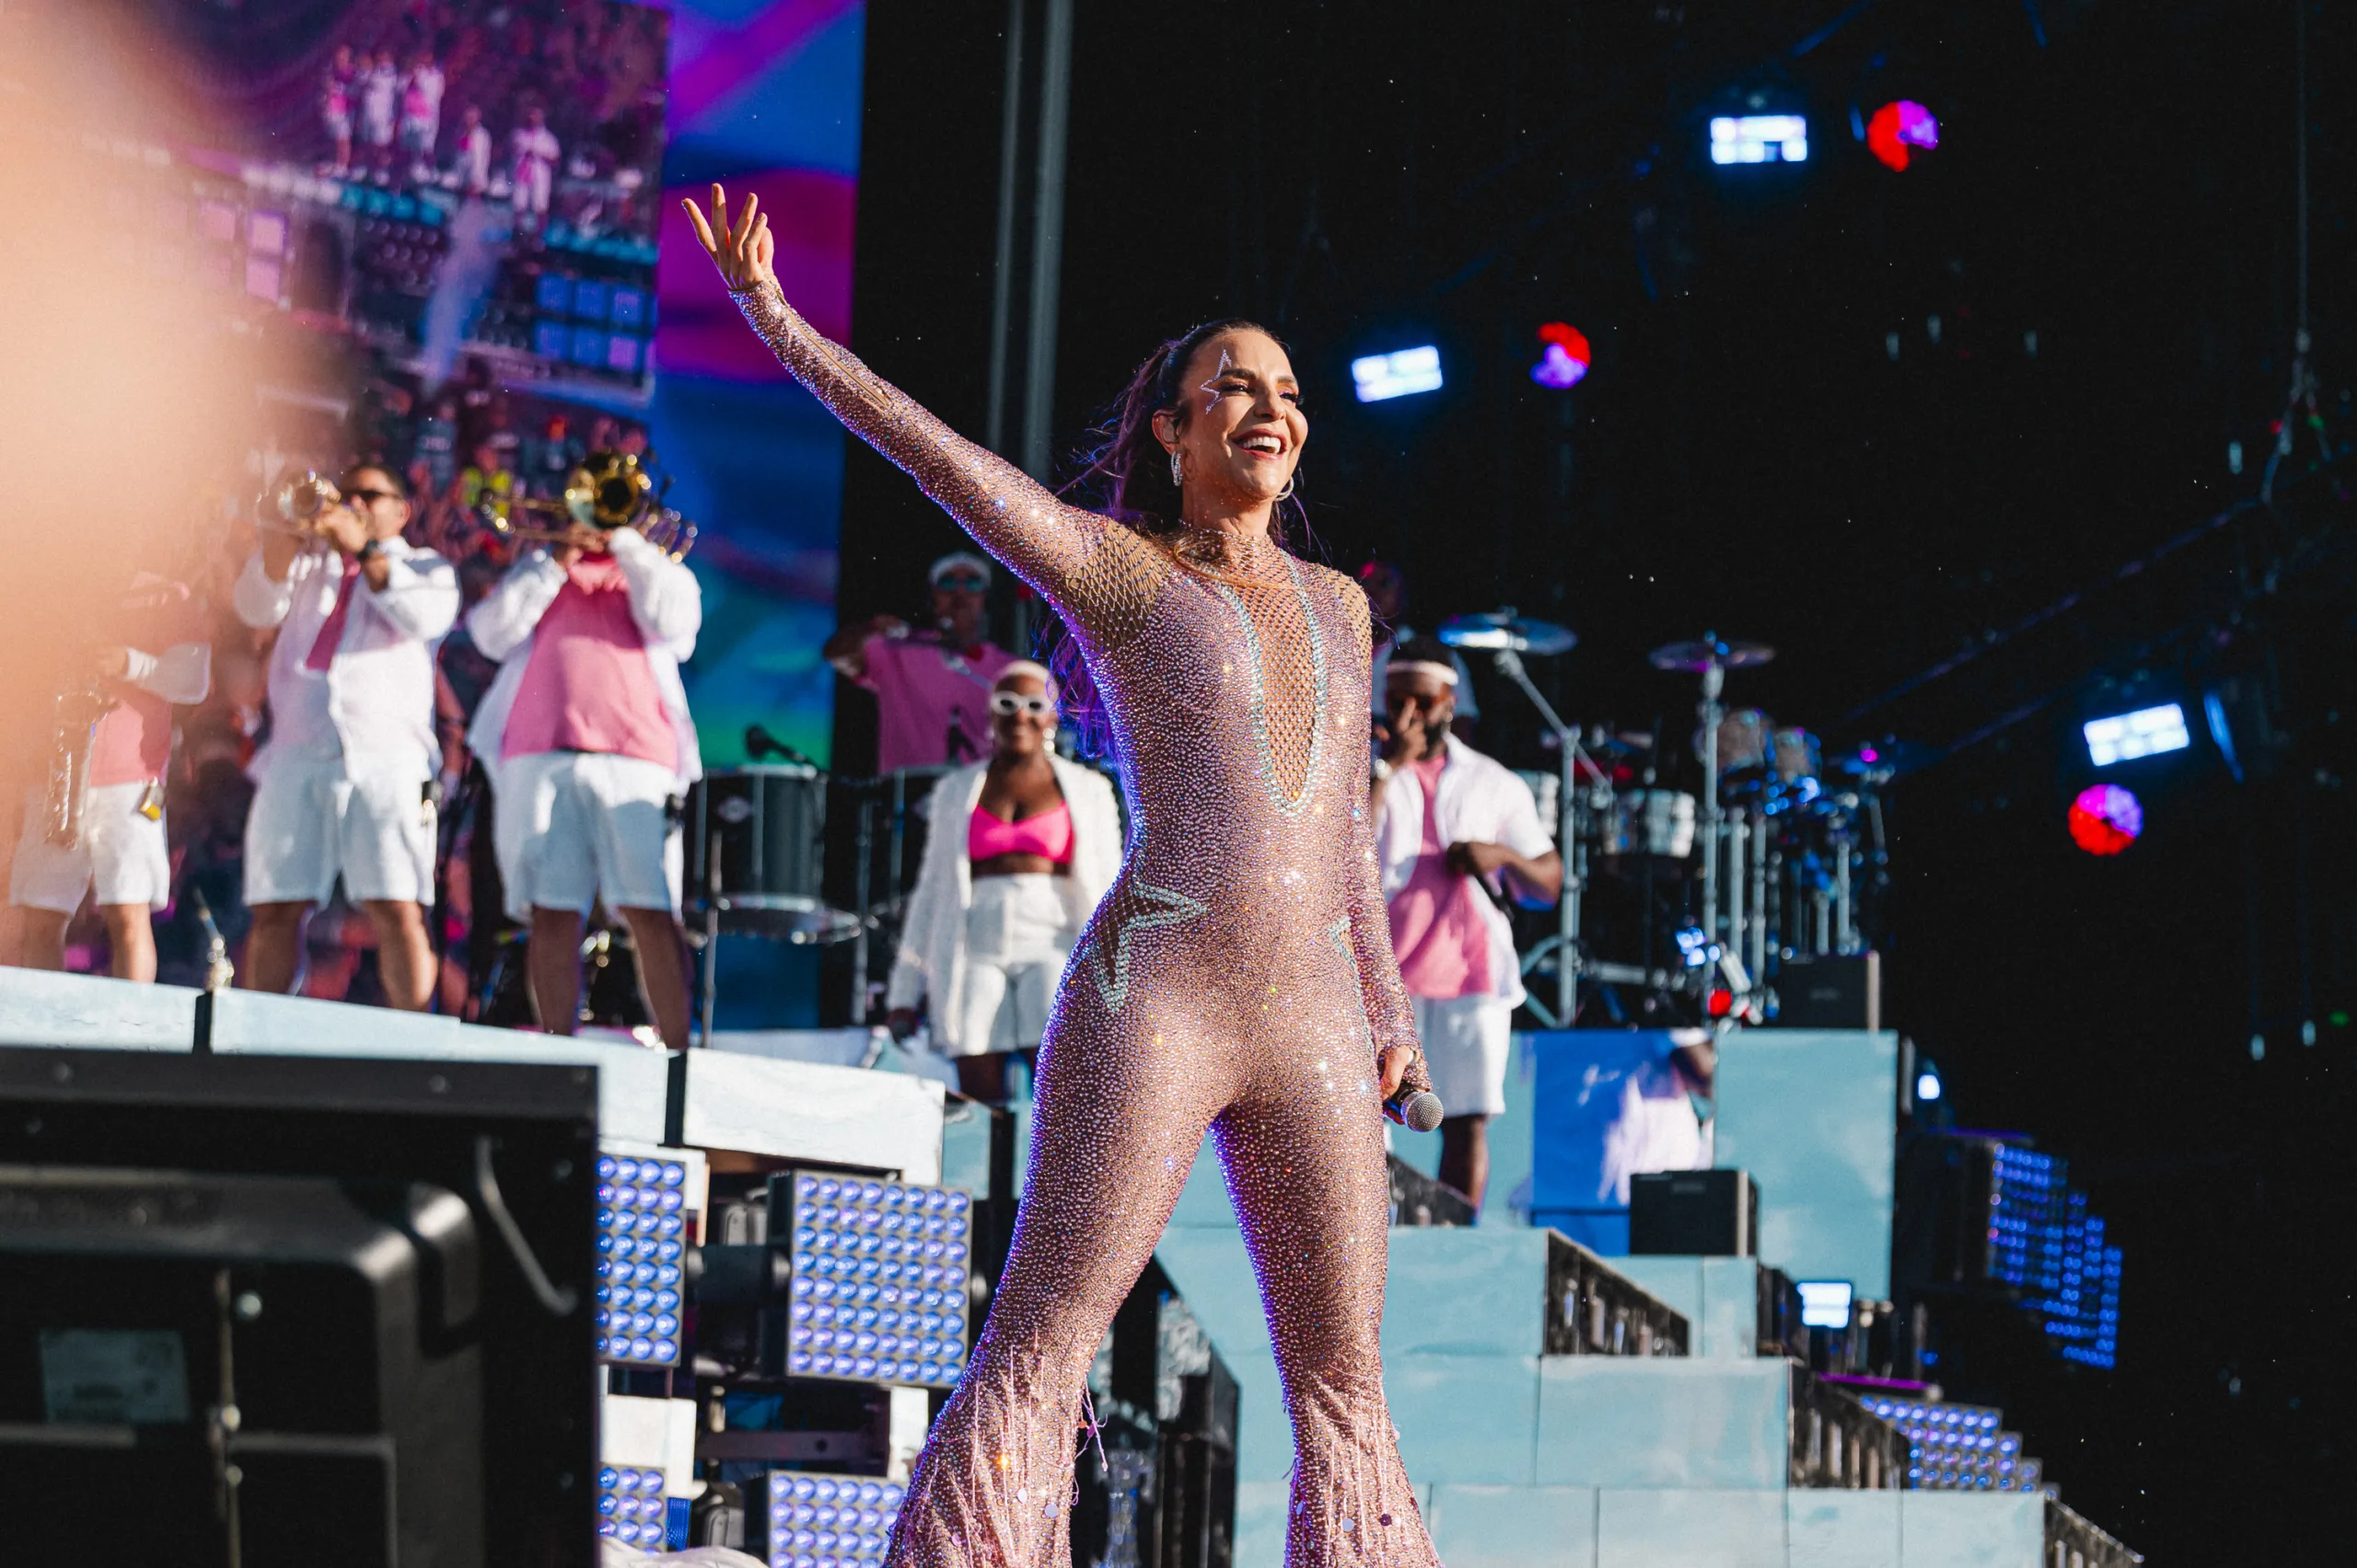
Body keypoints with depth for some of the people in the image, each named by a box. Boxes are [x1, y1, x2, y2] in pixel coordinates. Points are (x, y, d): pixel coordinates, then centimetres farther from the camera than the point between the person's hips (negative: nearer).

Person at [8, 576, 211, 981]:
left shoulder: (162, 598, 9)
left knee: (129, 918, -14)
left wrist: (132, 664, -19)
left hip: (128, 780, -4)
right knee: (37, 925, -5)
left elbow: (193, 681, -2)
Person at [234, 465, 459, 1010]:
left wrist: (364, 550, -8)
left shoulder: (422, 567, 18)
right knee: (274, 911, -6)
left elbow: (425, 616, -4)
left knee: (398, 909, -15)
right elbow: (257, 607, 7)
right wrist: (287, 538, -6)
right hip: (296, 756, 3)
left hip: (384, 755, -3)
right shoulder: (312, 565, 25)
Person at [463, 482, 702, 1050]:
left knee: (653, 913, -12)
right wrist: (555, 562, 4)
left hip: (634, 759, -2)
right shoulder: (538, 569, 27)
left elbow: (674, 622, 1)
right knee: (551, 913, -5)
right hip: (539, 758, 2)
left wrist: (624, 541, 3)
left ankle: (678, 1052, -15)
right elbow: (492, 633, 10)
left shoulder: (656, 570, 23)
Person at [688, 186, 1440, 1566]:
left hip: (1312, 1027, 5)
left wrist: (1387, 1008, 24)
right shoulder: (1115, 569, 5)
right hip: (1150, 1000, -5)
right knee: (1046, 1335, -10)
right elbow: (934, 450, -4)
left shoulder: (1336, 606, 20)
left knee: (1344, 1376, 4)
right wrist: (774, 318, -11)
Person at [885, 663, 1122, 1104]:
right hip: (976, 947, 1)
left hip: (1054, 942, -1)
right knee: (980, 1102, -11)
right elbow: (931, 889, 18)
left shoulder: (1087, 791, 13)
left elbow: (1109, 894, 11)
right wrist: (905, 993, 13)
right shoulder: (957, 790, 17)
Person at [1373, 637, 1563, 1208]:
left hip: (1472, 969, 2)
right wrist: (1389, 766, -10)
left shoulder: (1494, 784, 16)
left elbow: (1550, 883, 16)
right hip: (1380, 976, -2)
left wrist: (1502, 855, -5)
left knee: (1467, 1123, 1)